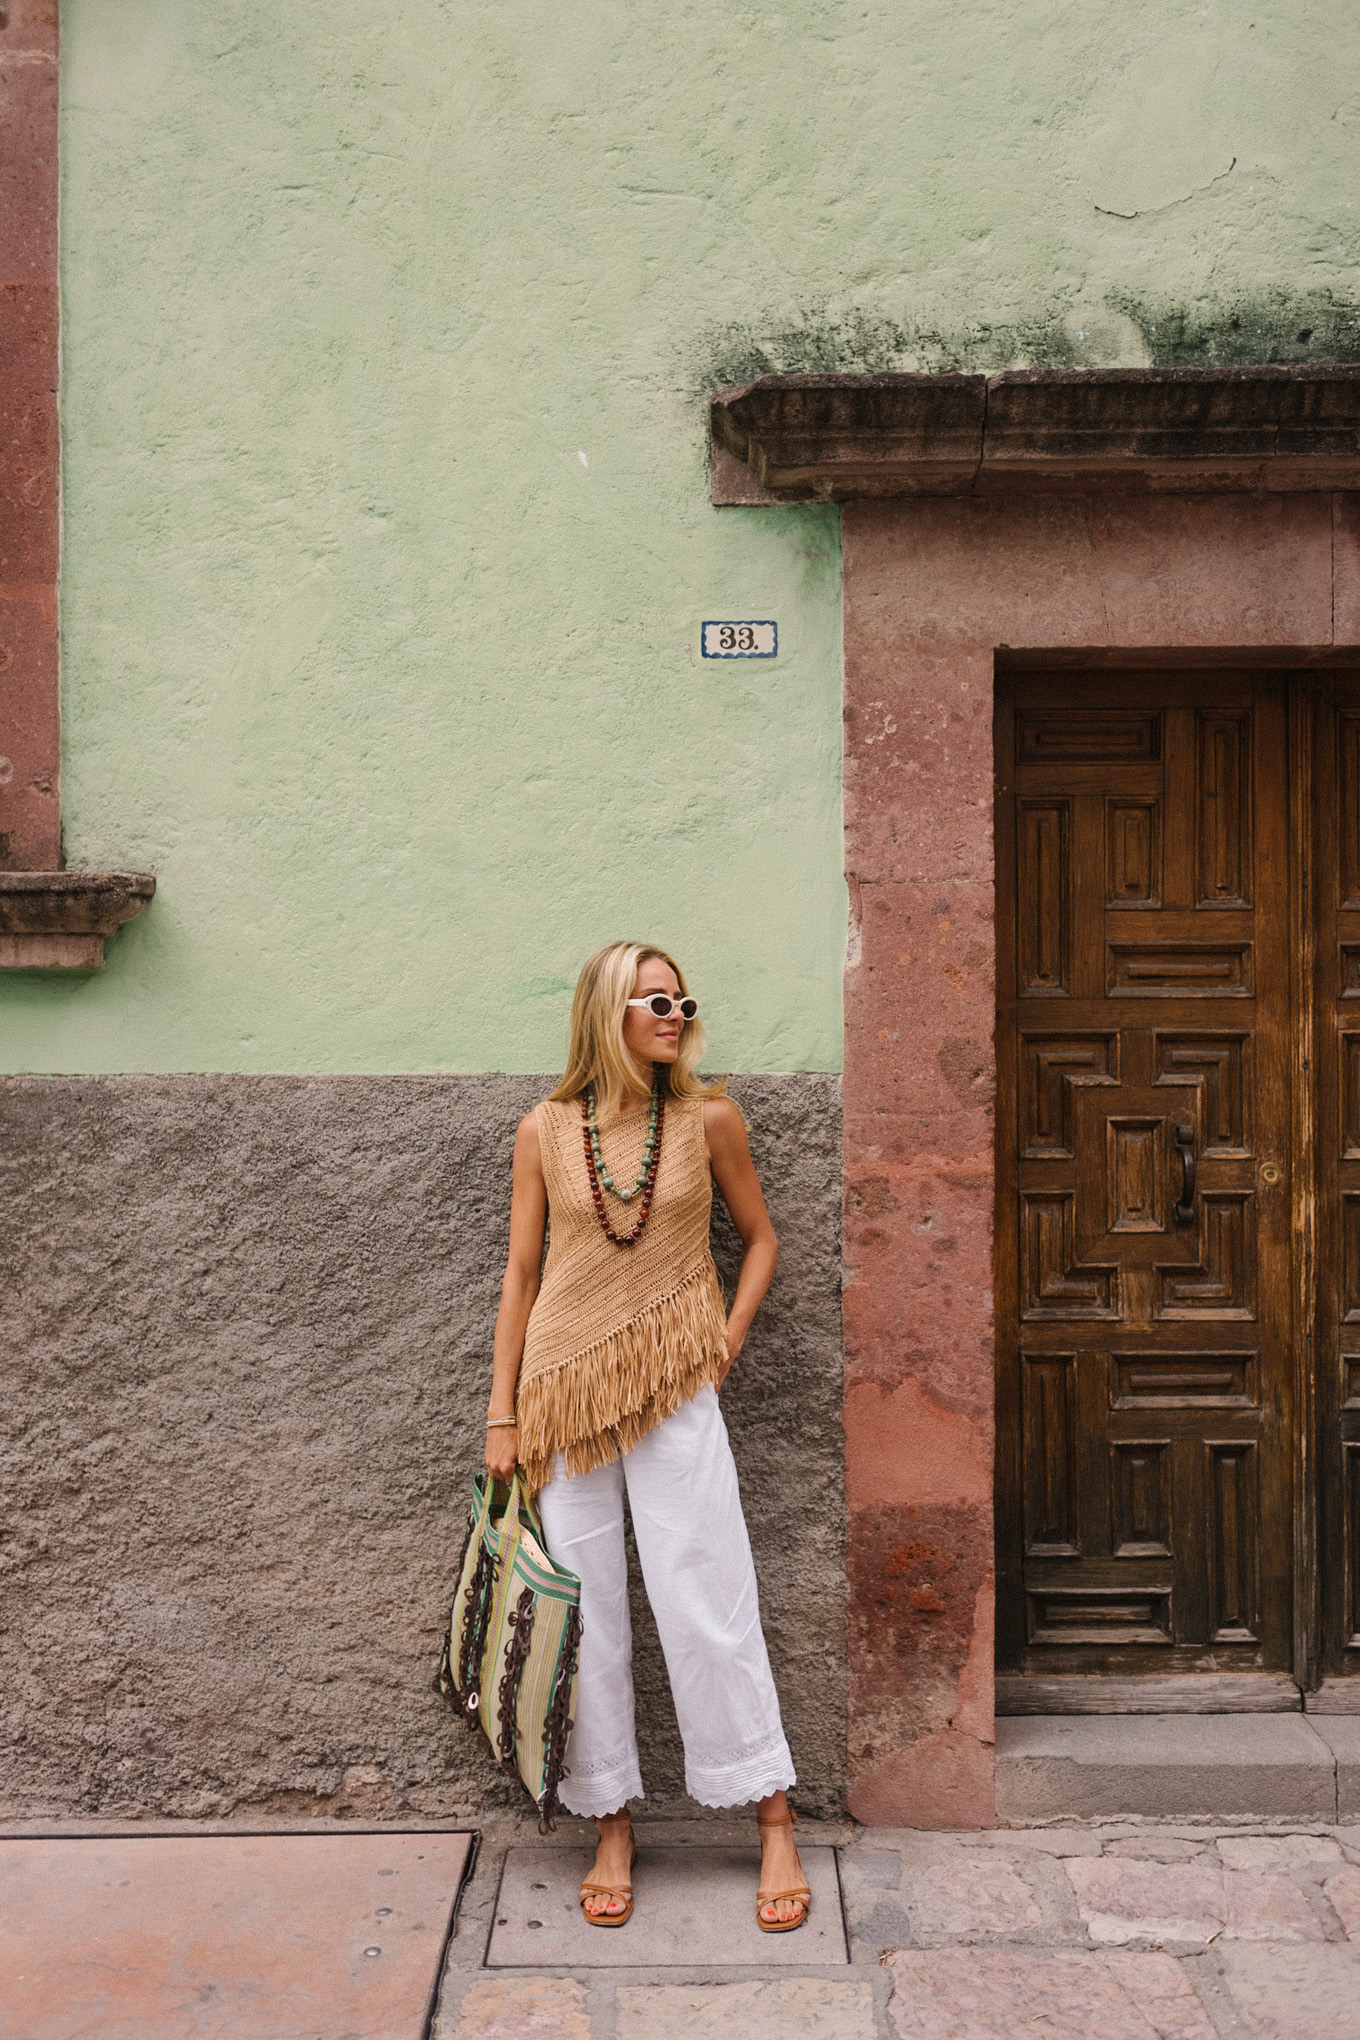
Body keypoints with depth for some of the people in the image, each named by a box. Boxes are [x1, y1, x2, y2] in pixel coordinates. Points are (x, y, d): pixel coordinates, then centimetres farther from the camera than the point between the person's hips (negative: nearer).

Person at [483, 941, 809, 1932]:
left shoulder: (708, 1118, -1)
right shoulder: (545, 1131, 0)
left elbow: (760, 1237, 11)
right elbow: (521, 1275, 5)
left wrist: (726, 1344, -1)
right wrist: (503, 1416, 4)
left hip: (672, 1392, -1)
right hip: (564, 1394, 1)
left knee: (706, 1605, 1)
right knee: (587, 1615, 9)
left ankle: (775, 1826, 18)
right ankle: (614, 1832, 26)